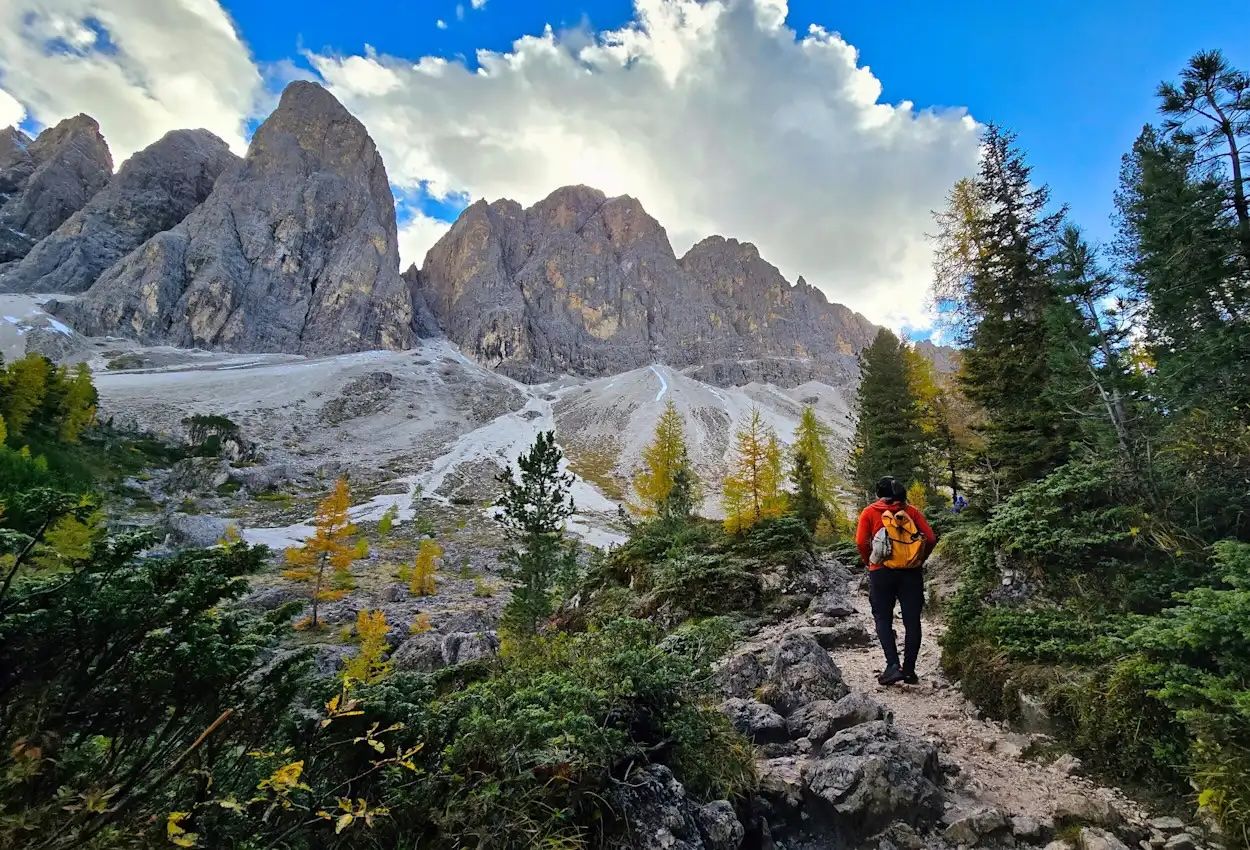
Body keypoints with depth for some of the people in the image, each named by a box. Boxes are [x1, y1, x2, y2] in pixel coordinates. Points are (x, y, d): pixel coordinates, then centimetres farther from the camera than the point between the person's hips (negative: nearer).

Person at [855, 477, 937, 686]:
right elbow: (931, 538, 0)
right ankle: (909, 670, 10)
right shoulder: (912, 510, 7)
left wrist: (869, 562, 8)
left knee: (883, 620, 7)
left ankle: (893, 666, -6)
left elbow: (861, 542, -8)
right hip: (912, 572, 2)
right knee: (912, 621, 9)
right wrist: (919, 560, 13)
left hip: (882, 572, -2)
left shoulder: (870, 512, 3)